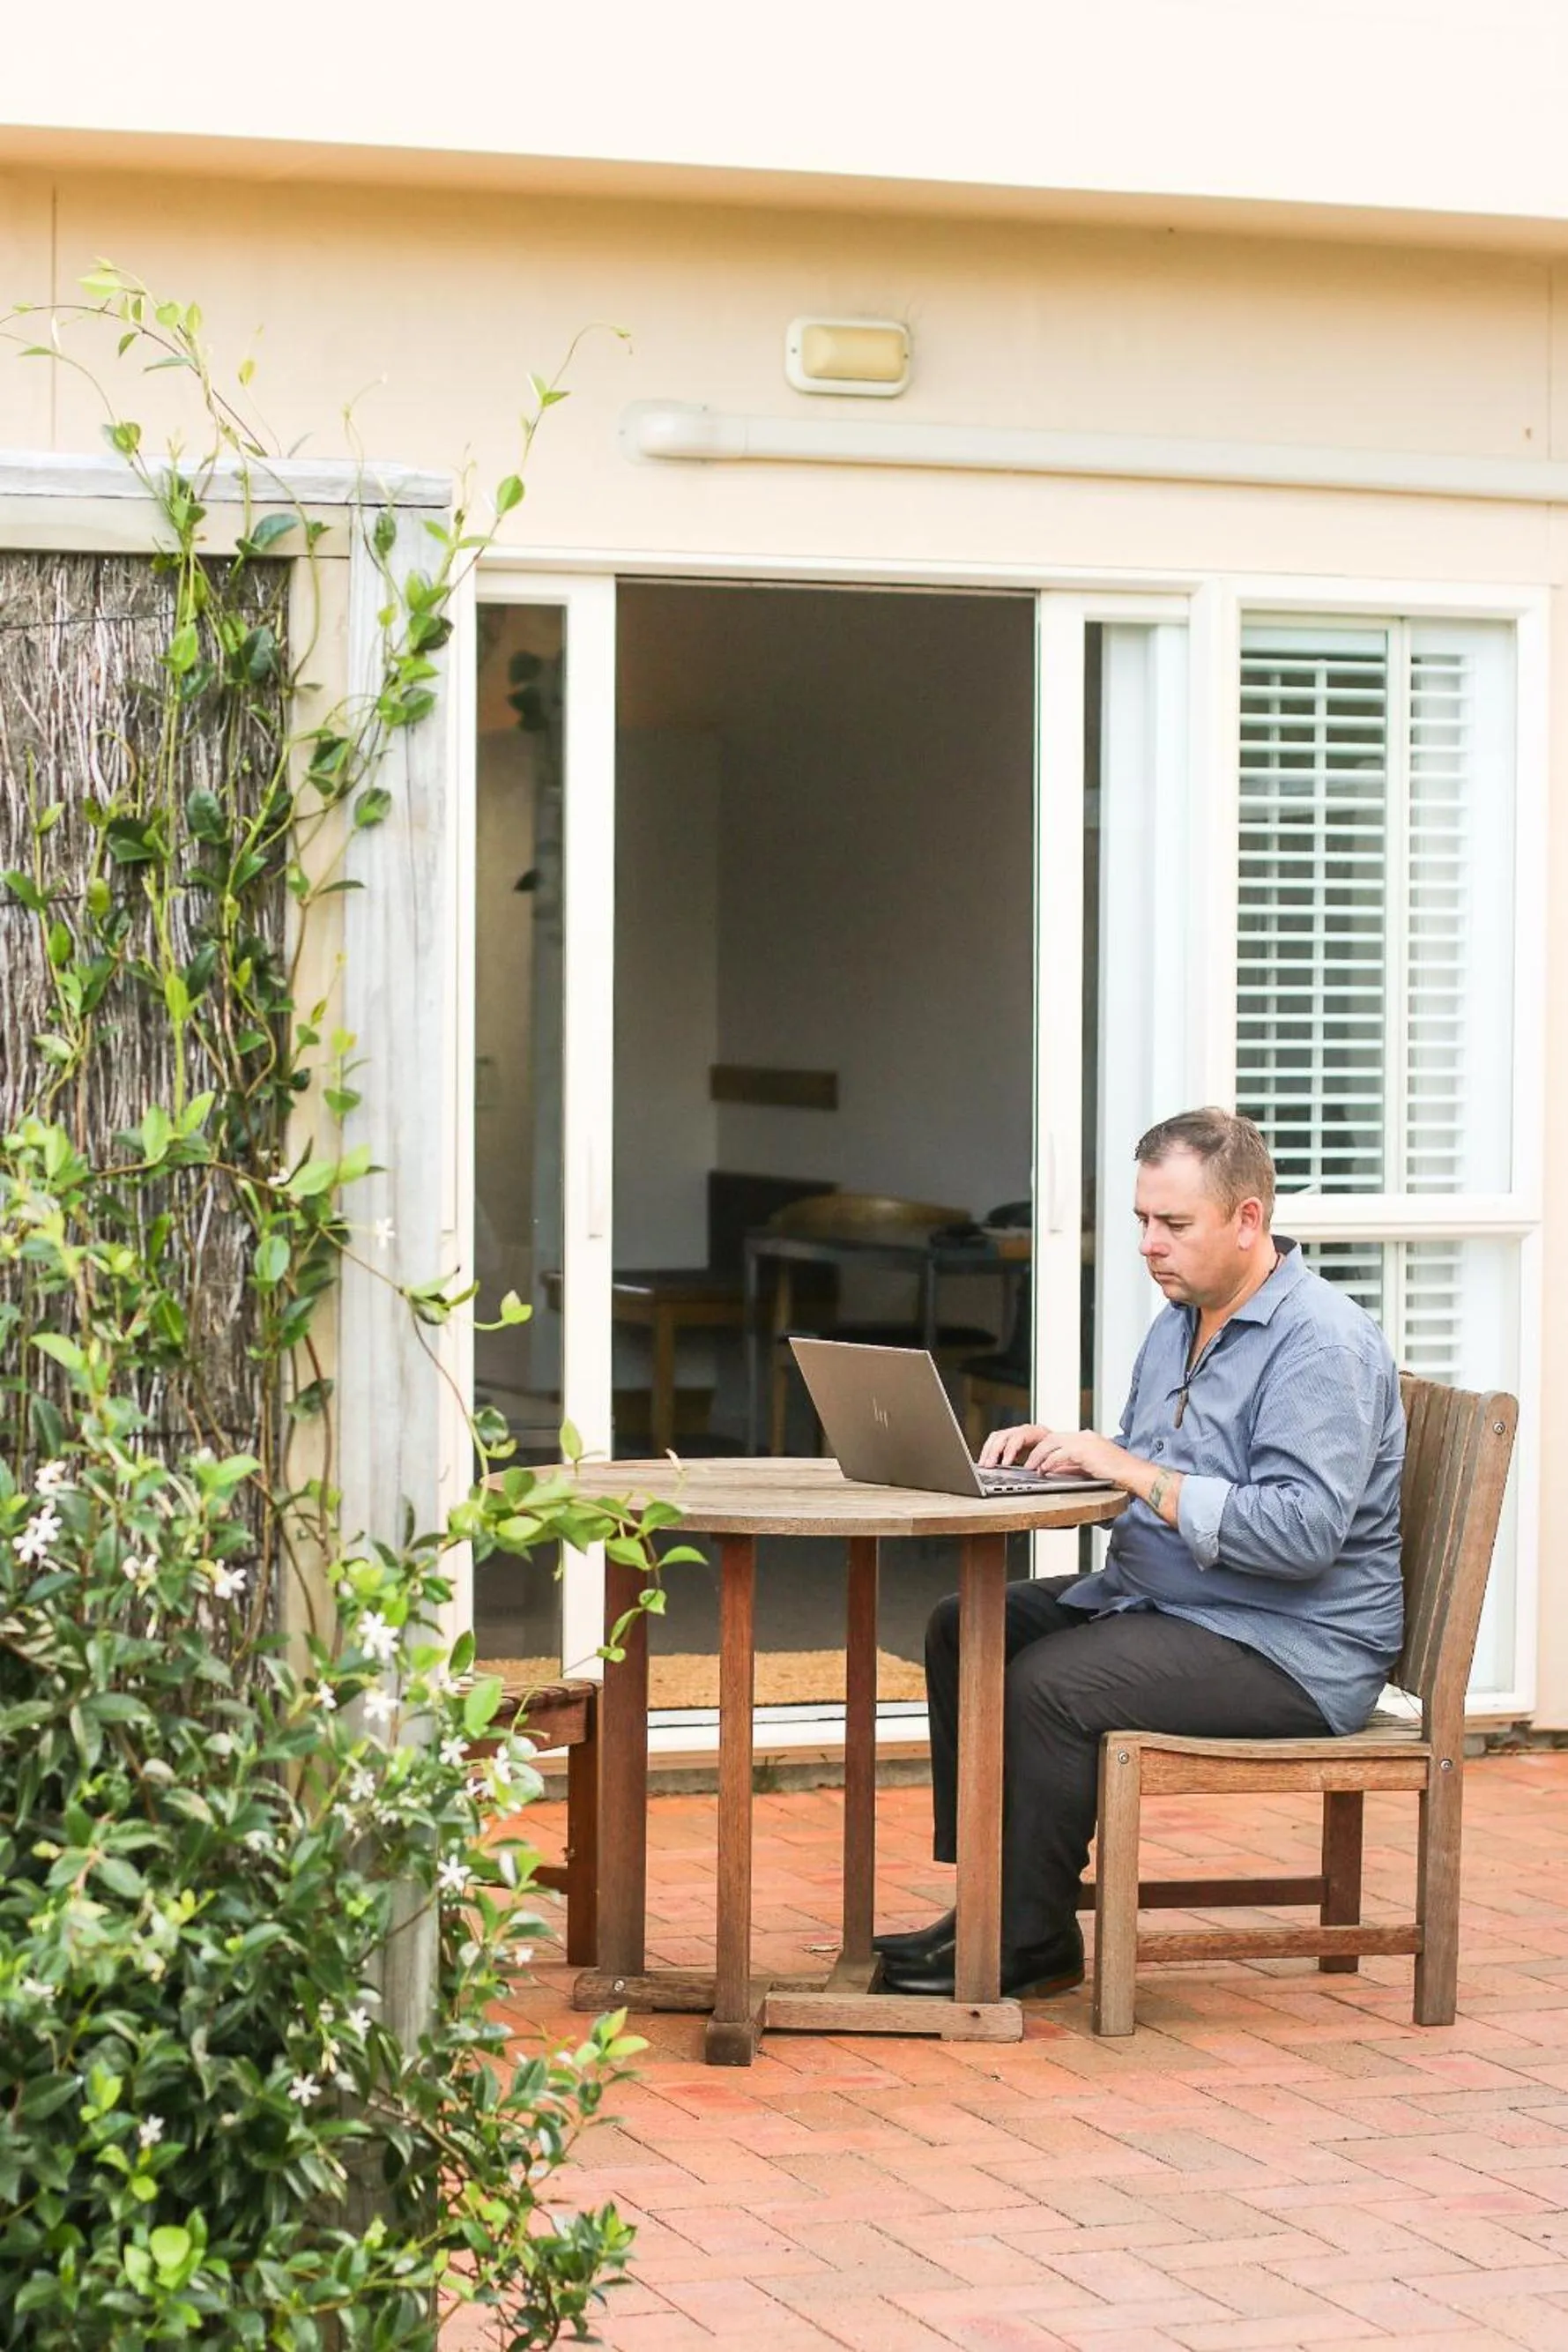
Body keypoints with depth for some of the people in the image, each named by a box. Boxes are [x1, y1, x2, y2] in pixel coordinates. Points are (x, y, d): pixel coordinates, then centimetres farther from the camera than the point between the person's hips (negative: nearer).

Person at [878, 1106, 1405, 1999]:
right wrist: (1061, 1449, 1)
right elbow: (1139, 1467, 25)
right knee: (964, 1630, 5)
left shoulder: (1324, 1341, -18)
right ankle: (987, 1898, 4)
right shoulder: (1179, 1323, 13)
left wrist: (1133, 1471, -25)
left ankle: (1029, 1943, -13)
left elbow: (1303, 1531, -28)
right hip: (1152, 1598, 11)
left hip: (1292, 1649, -11)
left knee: (1050, 1682, -27)